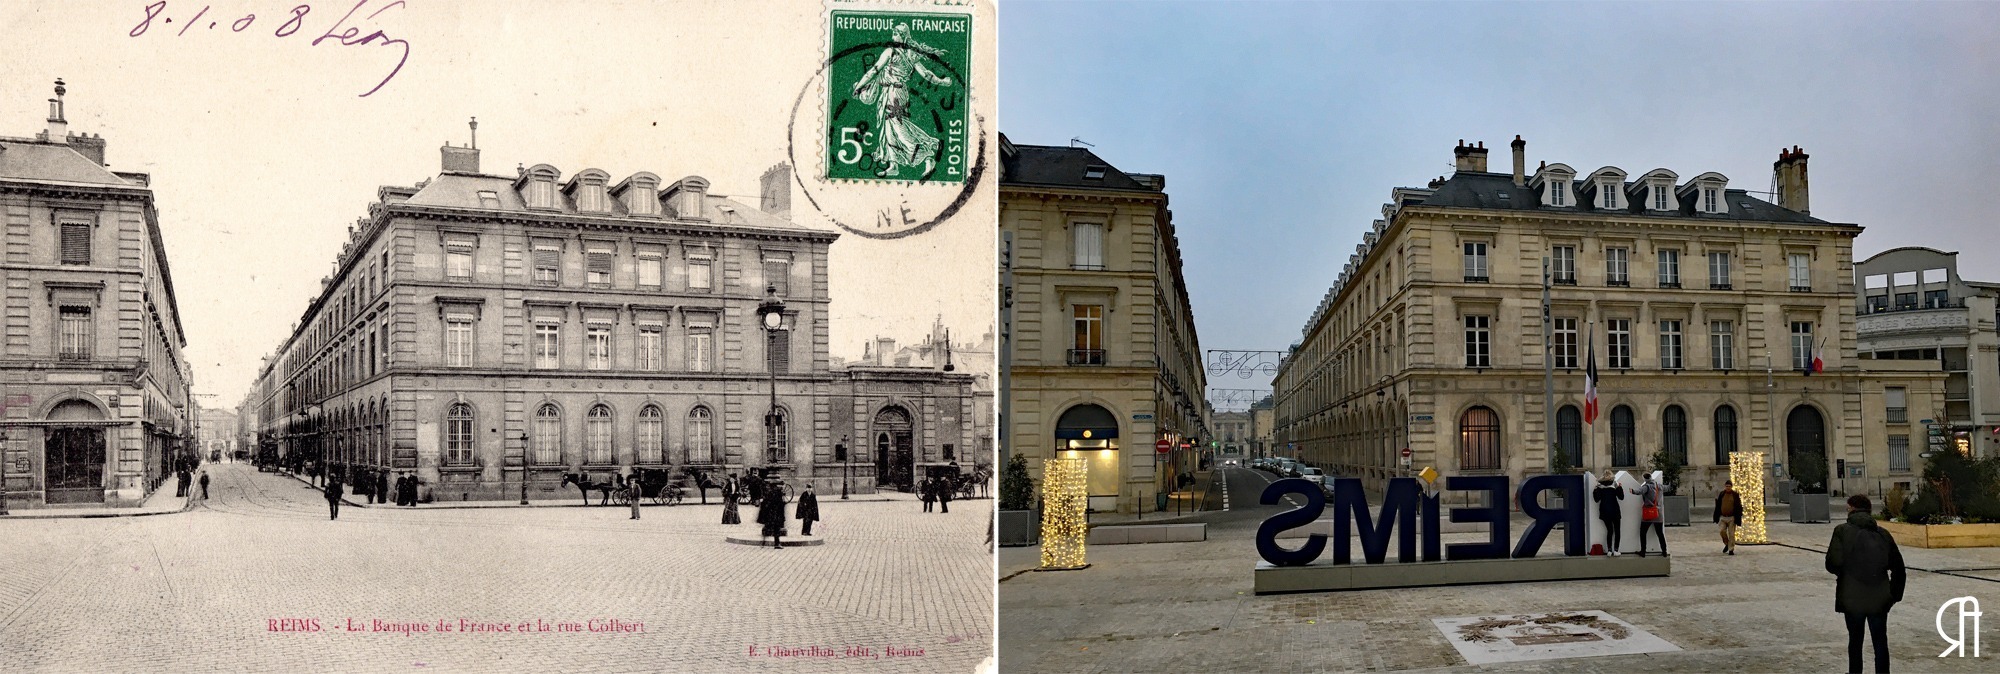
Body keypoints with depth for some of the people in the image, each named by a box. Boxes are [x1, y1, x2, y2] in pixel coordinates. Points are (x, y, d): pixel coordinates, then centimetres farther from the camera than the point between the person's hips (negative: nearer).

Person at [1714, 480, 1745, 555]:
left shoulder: (1735, 495, -1)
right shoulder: (1721, 494, 8)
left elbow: (1738, 507, -2)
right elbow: (1718, 506, 13)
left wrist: (1738, 518, -8)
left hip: (1732, 518, -3)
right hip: (1723, 517, 3)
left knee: (1731, 534, -1)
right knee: (1722, 531, -7)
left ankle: (1731, 549, 6)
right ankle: (1726, 544, 18)